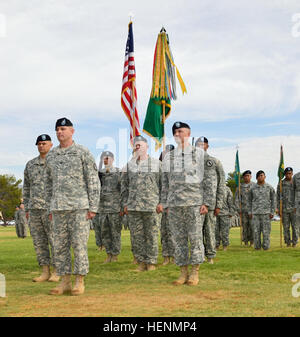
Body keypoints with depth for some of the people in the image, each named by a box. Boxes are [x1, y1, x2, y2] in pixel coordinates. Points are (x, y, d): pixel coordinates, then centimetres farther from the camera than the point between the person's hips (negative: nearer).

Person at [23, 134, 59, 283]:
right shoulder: (30, 164, 13)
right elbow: (27, 188, 17)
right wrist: (27, 209, 12)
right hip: (35, 209, 5)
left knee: (55, 240, -3)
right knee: (39, 241, 5)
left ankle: (56, 272, 3)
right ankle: (45, 272, 12)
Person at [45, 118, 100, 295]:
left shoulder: (83, 153, -3)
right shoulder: (51, 156, 13)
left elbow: (94, 181, -5)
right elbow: (49, 184, 18)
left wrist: (93, 207, -11)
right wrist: (50, 209, 14)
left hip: (79, 207, -5)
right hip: (58, 207, 5)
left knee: (79, 244, -3)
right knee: (60, 245, 5)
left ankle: (80, 282, 5)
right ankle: (65, 282, 14)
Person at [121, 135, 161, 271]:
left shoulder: (157, 163, 5)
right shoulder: (129, 165, 11)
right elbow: (124, 185, 13)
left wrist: (161, 202, -2)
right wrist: (125, 204, 6)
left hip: (151, 206, -2)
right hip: (133, 207, 2)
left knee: (151, 235, 1)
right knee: (136, 236, 4)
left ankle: (151, 262, 10)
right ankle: (141, 262, 14)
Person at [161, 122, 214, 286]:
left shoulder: (200, 154, 4)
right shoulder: (168, 157, 13)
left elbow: (207, 180, 1)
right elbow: (165, 183, 15)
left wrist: (207, 203, -7)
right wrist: (165, 204, 7)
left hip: (195, 203, -3)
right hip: (174, 204, 3)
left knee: (195, 237, -1)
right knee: (178, 238, 4)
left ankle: (195, 273, 7)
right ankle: (183, 272, 12)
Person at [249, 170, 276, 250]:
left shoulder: (270, 188, 2)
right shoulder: (253, 188, 6)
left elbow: (273, 200, 6)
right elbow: (250, 201, 15)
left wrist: (272, 212, -1)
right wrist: (250, 212, 9)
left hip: (266, 212, -1)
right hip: (255, 213, 1)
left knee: (266, 231, -2)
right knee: (256, 230, -1)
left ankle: (266, 246, 7)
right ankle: (257, 246, 8)